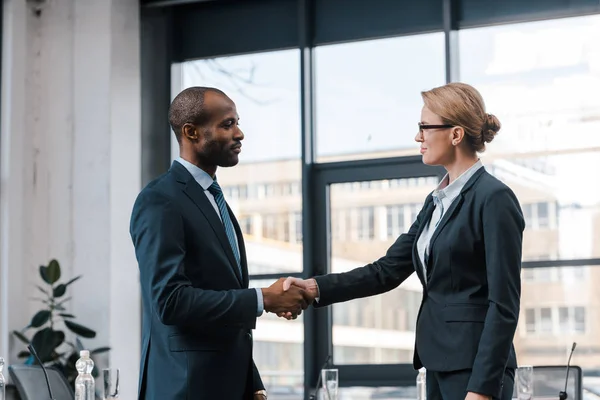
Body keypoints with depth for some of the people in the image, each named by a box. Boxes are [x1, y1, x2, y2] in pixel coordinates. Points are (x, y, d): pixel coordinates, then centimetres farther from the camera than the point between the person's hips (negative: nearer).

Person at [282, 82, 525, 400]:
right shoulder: (437, 201, 14)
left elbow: (504, 304, -16)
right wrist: (315, 288, -2)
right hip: (439, 363, 8)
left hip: (476, 368, -8)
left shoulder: (494, 198, -12)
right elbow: (387, 271, 10)